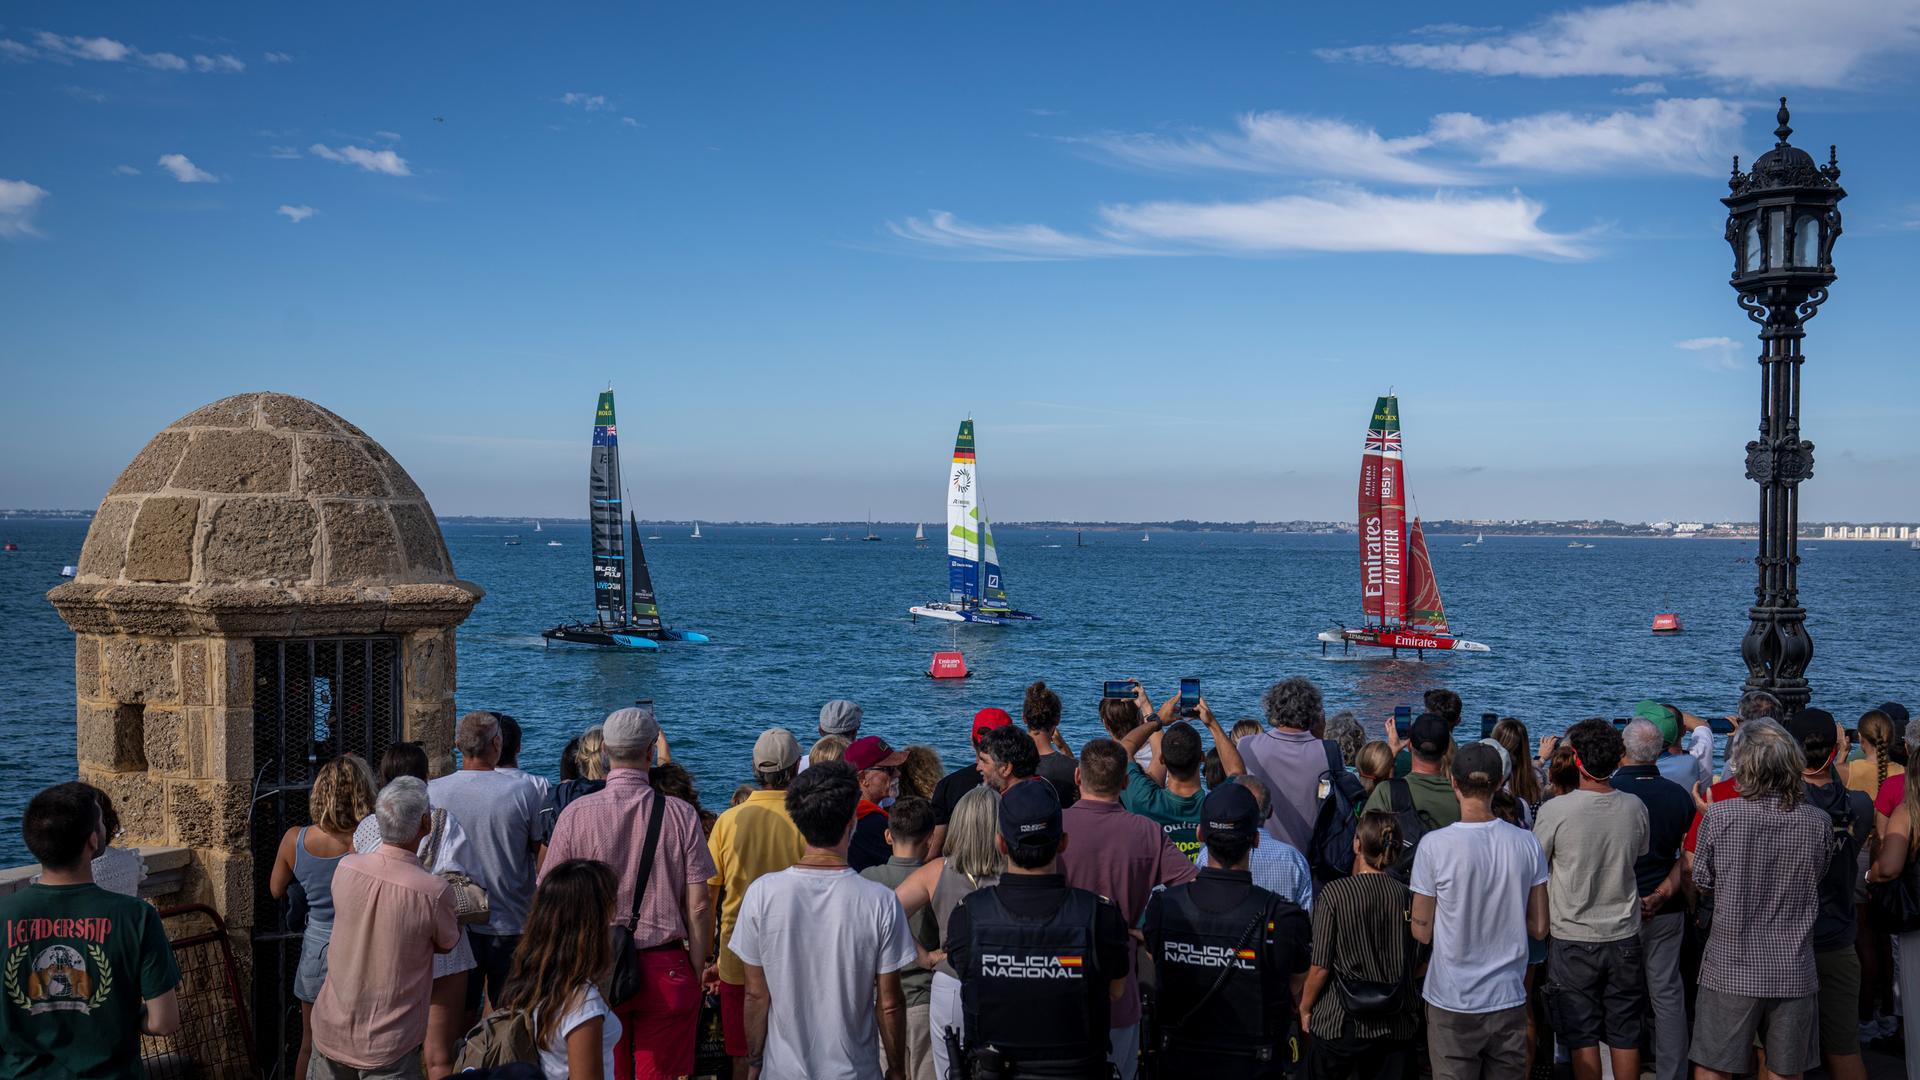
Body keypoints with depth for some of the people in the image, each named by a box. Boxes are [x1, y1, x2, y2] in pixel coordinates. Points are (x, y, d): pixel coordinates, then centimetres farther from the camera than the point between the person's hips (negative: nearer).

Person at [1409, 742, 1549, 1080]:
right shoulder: (1527, 843, -5)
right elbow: (1539, 928, 2)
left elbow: (1422, 932, -8)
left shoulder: (1434, 845, -15)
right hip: (1509, 1000, 3)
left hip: (1453, 1001, -3)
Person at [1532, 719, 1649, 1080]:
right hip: (1624, 939, 3)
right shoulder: (1635, 808, -6)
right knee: (1625, 1035, 12)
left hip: (1572, 940, -3)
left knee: (1582, 1037, 6)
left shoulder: (1555, 811, -17)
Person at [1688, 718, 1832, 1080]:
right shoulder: (1818, 823, -6)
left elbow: (1702, 884, -1)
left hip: (1730, 968, -2)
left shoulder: (1718, 816, -14)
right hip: (1793, 973, 2)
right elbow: (1815, 880, 10)